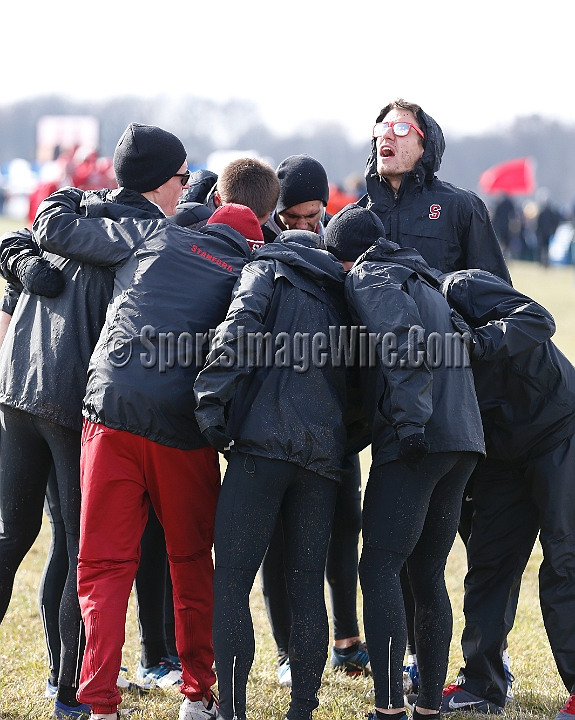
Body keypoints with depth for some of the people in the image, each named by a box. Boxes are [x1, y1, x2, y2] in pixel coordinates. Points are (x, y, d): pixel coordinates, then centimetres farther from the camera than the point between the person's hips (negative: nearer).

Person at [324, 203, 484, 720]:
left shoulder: (368, 276, 1)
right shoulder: (423, 280, 30)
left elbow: (403, 343, -15)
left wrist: (409, 419, -21)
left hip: (417, 440, -8)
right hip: (464, 437, 8)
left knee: (379, 569, -10)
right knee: (428, 575, 12)